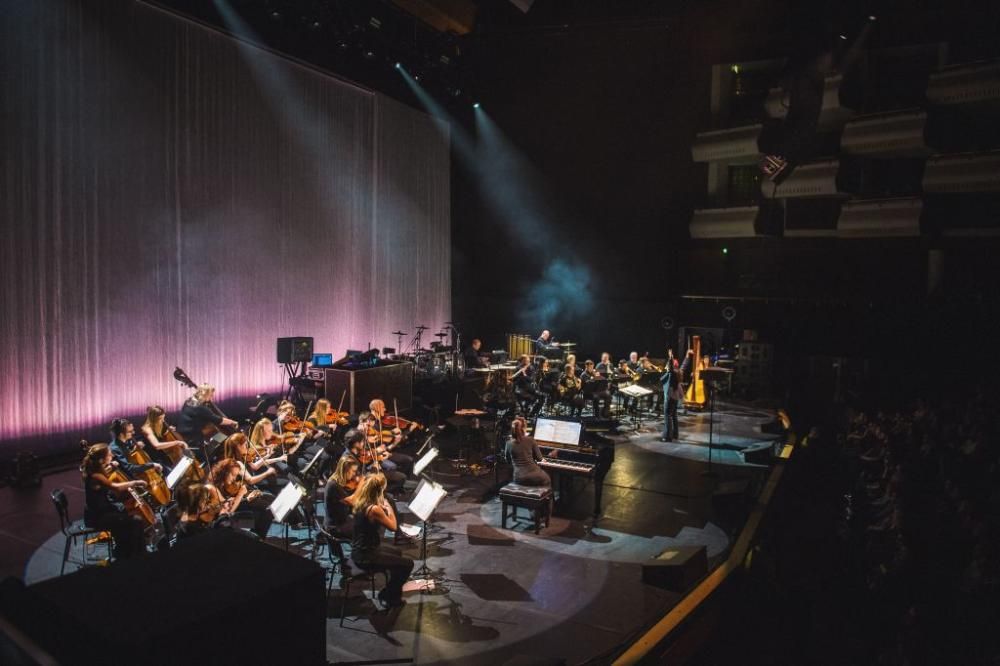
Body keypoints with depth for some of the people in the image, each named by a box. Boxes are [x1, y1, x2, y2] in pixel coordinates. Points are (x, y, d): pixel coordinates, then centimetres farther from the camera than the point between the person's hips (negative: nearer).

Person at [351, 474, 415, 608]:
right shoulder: (374, 509, -28)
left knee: (396, 553, 30)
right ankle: (390, 597, 19)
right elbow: (393, 527, -14)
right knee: (407, 564, 1)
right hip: (366, 556, -9)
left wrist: (383, 507, 2)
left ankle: (392, 589, 41)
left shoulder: (359, 503, 0)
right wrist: (388, 507, -5)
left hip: (360, 550, 9)